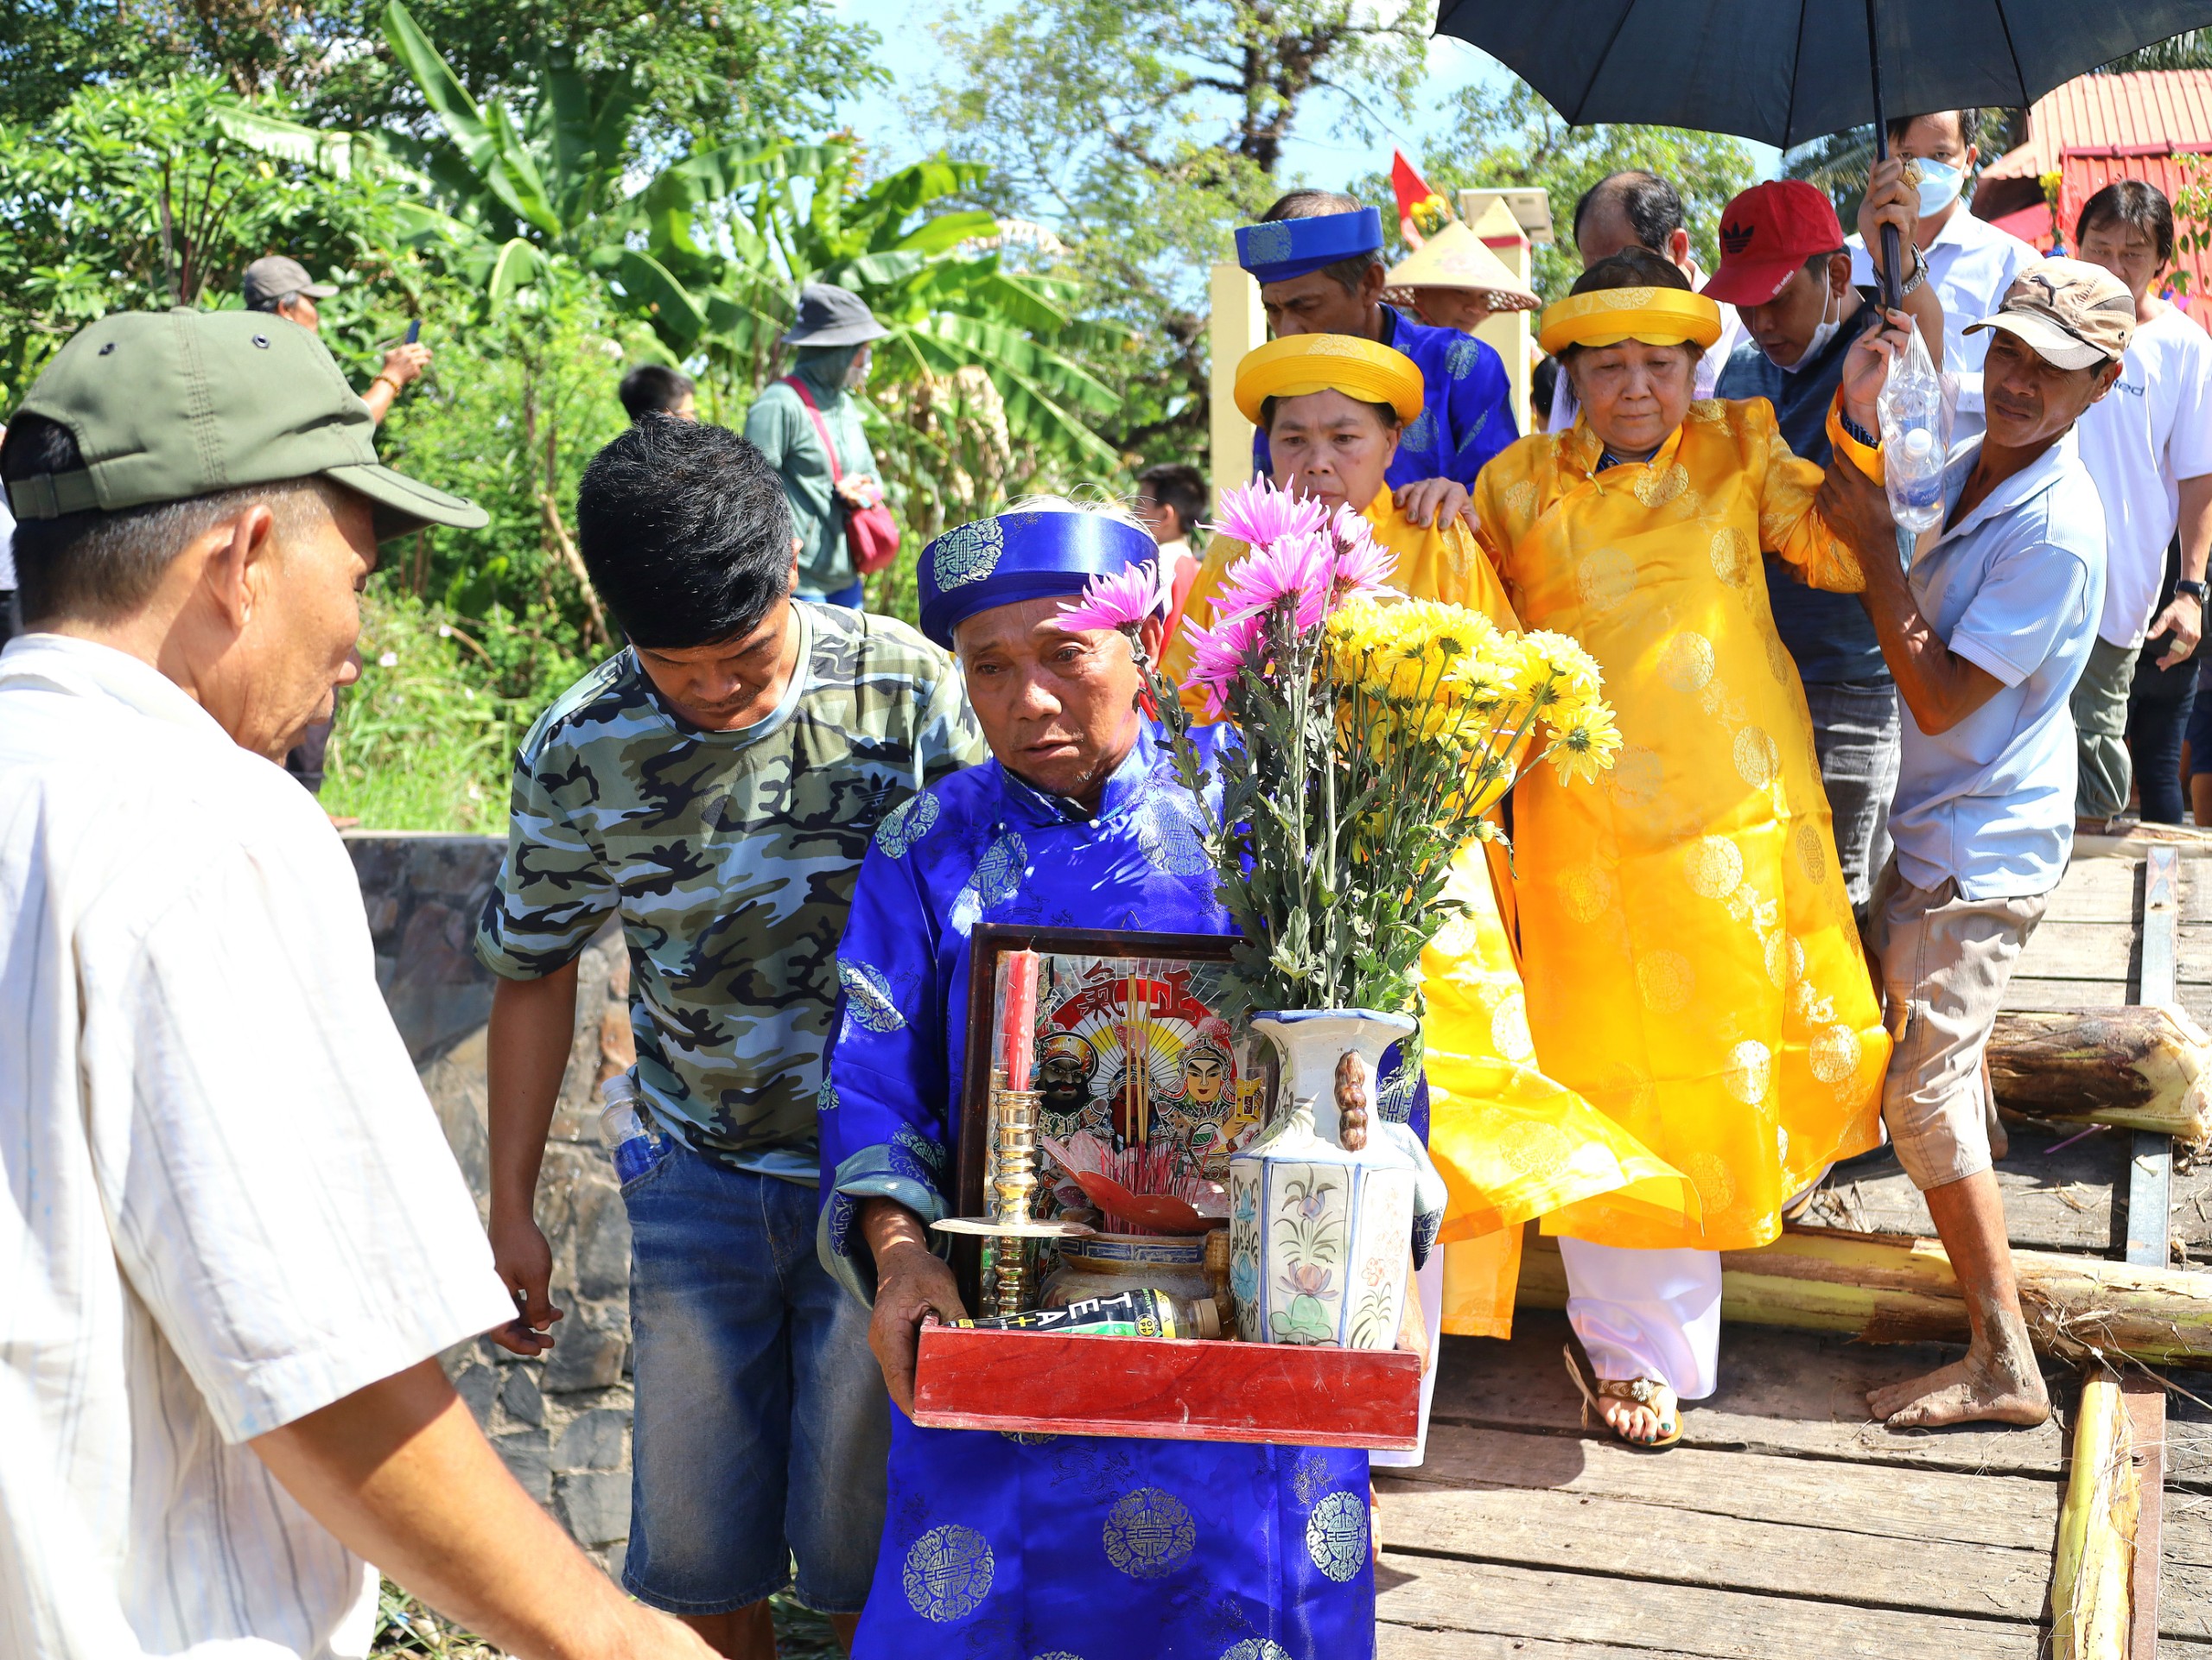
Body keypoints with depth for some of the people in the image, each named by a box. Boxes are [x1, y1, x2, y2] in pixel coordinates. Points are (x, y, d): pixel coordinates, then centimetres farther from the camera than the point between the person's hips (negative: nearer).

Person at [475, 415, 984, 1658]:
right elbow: (536, 972, 6)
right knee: (696, 1543, 10)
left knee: (866, 1534, 6)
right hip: (699, 1182, 2)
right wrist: (512, 1212, 7)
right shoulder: (580, 752, -7)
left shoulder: (909, 690, -12)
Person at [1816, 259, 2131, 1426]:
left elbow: (1942, 700, -26)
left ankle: (2005, 1365, -2)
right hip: (1939, 824, 9)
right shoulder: (1969, 470, 2)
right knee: (1939, 1047, 29)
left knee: (1923, 1089, -9)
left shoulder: (2057, 532, -26)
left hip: (1983, 844, -9)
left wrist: (1874, 547, -25)